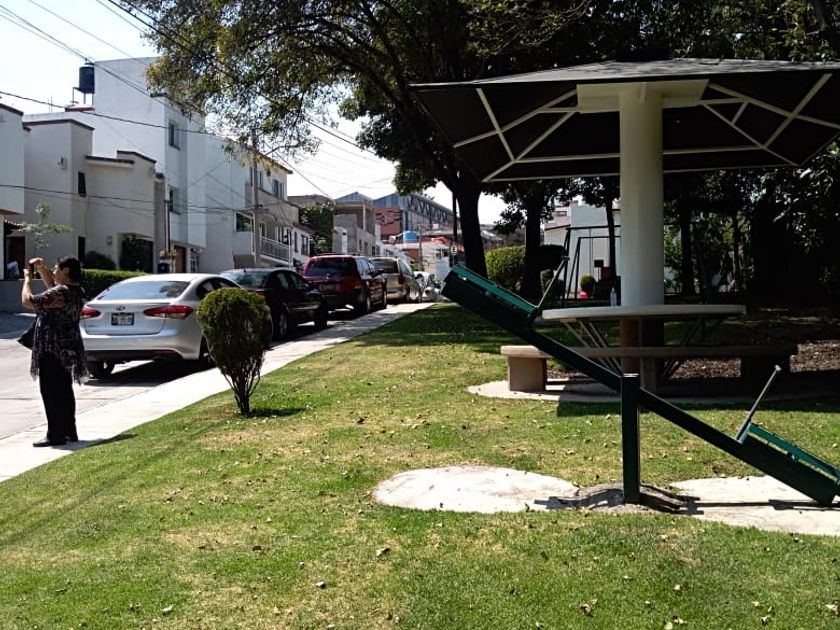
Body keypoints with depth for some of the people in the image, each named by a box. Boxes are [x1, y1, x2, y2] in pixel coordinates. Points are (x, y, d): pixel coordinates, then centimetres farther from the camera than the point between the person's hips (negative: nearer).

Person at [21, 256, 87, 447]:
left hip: (52, 349, -10)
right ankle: (69, 432, 20)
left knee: (51, 392, -4)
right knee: (64, 392, 15)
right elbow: (52, 284, 29)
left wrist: (27, 278, -4)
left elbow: (28, 301, -18)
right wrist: (41, 269, 17)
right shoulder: (75, 291, 10)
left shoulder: (60, 293, -20)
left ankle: (56, 435, -1)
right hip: (66, 350, 10)